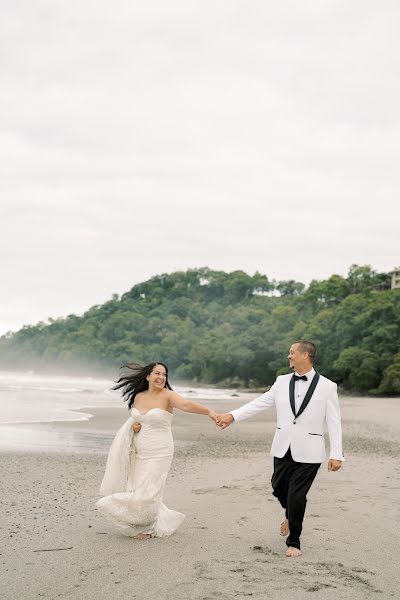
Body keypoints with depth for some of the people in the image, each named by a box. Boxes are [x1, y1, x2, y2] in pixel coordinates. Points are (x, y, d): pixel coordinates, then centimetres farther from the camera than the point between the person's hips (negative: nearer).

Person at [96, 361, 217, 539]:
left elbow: (187, 405, -31)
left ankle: (149, 527, 22)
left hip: (158, 454, -6)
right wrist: (133, 425, -4)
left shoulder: (167, 395, -12)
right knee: (132, 491, 10)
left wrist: (208, 411, -49)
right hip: (138, 454, 6)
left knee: (145, 495, -7)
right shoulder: (138, 397, 5)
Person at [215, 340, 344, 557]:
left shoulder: (327, 387, -5)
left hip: (308, 452, -4)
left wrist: (336, 454, -10)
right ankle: (291, 514, 44)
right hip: (283, 448, 4)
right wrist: (232, 415, -2)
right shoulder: (282, 382, 6)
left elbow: (334, 422, -5)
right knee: (279, 488, 10)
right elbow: (259, 403, 7)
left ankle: (294, 542, 16)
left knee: (297, 496, -2)